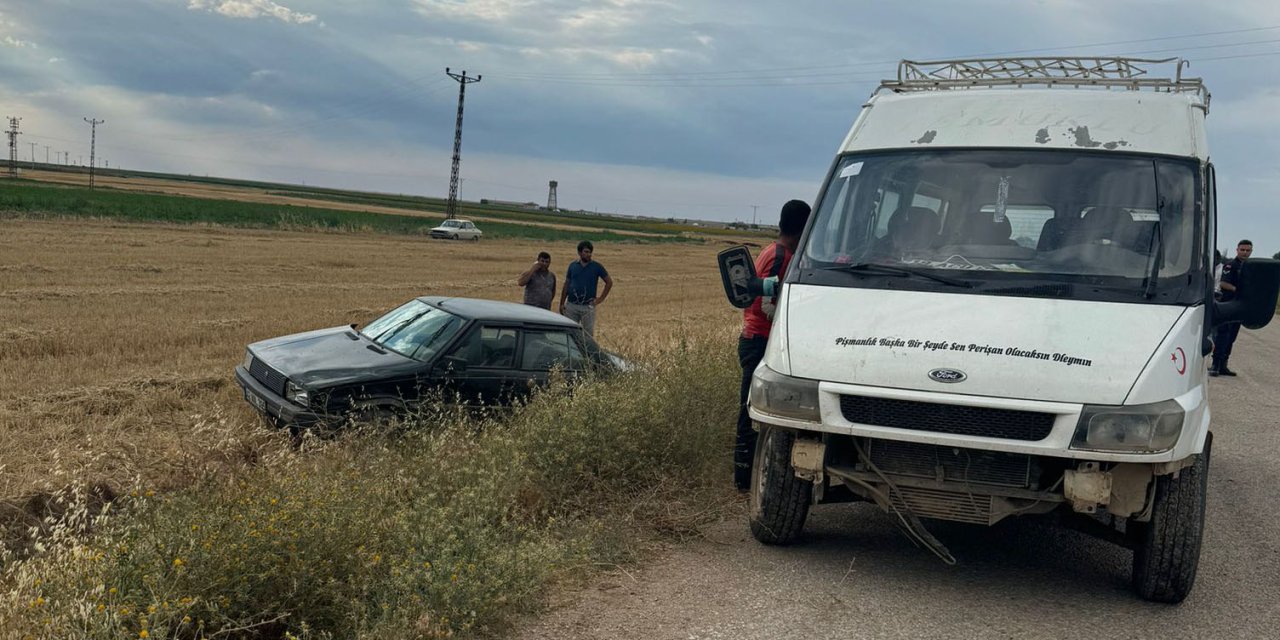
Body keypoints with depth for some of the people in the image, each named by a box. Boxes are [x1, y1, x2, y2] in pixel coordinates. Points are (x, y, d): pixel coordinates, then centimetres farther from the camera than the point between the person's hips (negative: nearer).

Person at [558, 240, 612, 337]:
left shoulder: (597, 267, -1)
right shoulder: (572, 265, 5)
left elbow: (609, 282, 5)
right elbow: (566, 286, 10)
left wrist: (601, 299, -2)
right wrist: (562, 304, 7)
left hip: (588, 307, -2)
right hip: (571, 306, 2)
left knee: (588, 335, 3)